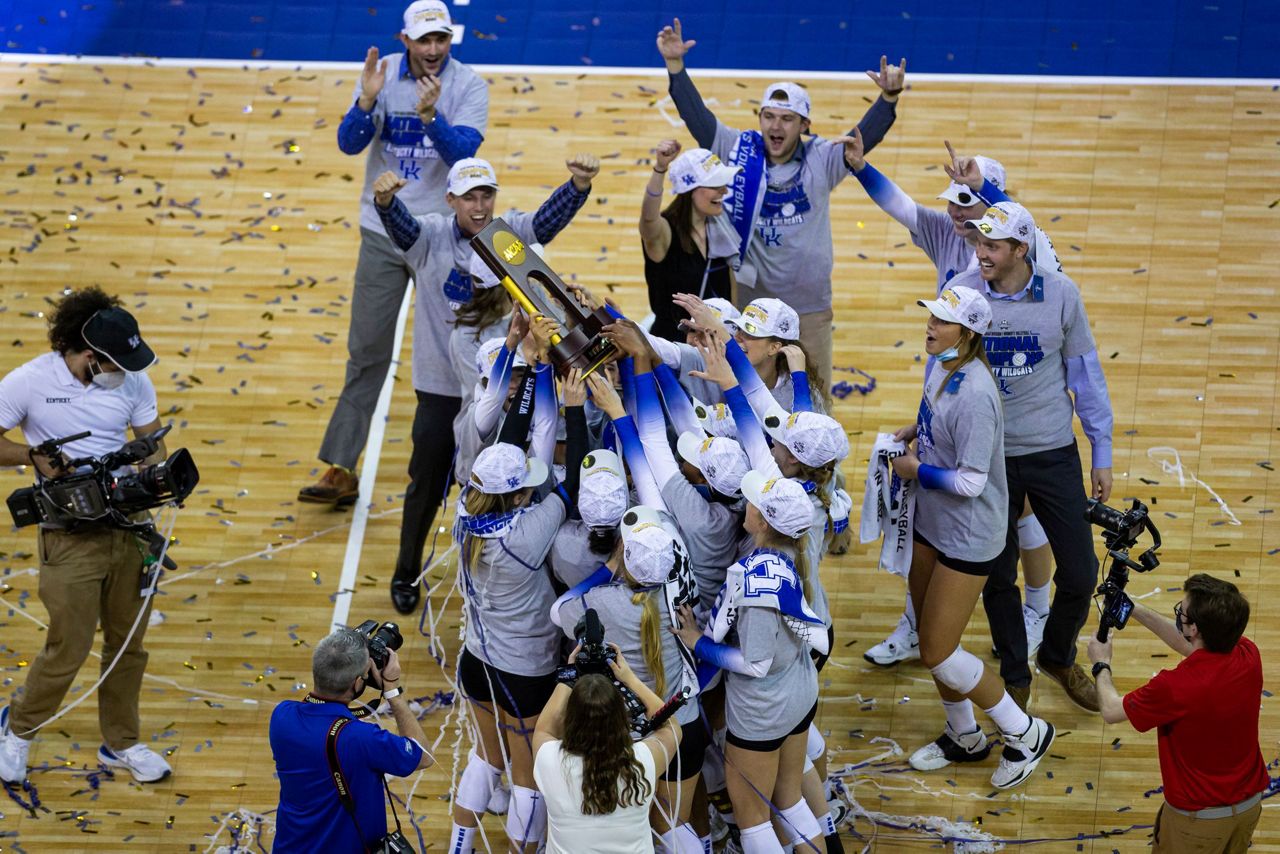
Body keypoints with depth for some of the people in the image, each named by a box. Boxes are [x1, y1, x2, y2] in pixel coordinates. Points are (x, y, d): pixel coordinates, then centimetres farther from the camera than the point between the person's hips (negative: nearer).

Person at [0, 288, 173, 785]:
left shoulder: (133, 381, -2)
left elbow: (153, 443, 8)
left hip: (128, 527, 4)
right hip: (70, 535, -4)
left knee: (128, 643, 14)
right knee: (69, 650, 0)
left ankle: (121, 743, 32)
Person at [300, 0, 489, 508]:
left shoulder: (469, 86, -8)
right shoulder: (383, 75, -3)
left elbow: (463, 152, -20)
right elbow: (349, 144, -11)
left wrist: (430, 115, -37)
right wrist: (367, 101, -29)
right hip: (383, 232, 1)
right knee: (366, 352, 0)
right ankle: (341, 471, -1)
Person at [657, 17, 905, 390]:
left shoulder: (822, 160, -7)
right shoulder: (739, 151, -6)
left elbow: (866, 134, -18)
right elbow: (696, 115, -9)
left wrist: (889, 97, -36)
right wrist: (675, 64, -20)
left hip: (810, 308, 0)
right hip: (749, 302, 0)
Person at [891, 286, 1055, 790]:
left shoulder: (974, 394, -30)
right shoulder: (938, 366, -2)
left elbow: (970, 482, -28)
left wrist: (917, 470, -15)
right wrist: (912, 432, 2)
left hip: (967, 538, -9)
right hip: (931, 524, 9)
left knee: (937, 653, -1)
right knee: (931, 640, 19)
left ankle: (1024, 733, 16)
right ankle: (964, 737, 39)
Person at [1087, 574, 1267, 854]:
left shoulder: (1174, 687, -34)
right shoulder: (1248, 656, -16)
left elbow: (1111, 711, -13)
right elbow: (1190, 646, 8)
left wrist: (1101, 664, 6)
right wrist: (1137, 610, 13)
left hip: (1199, 816, -5)